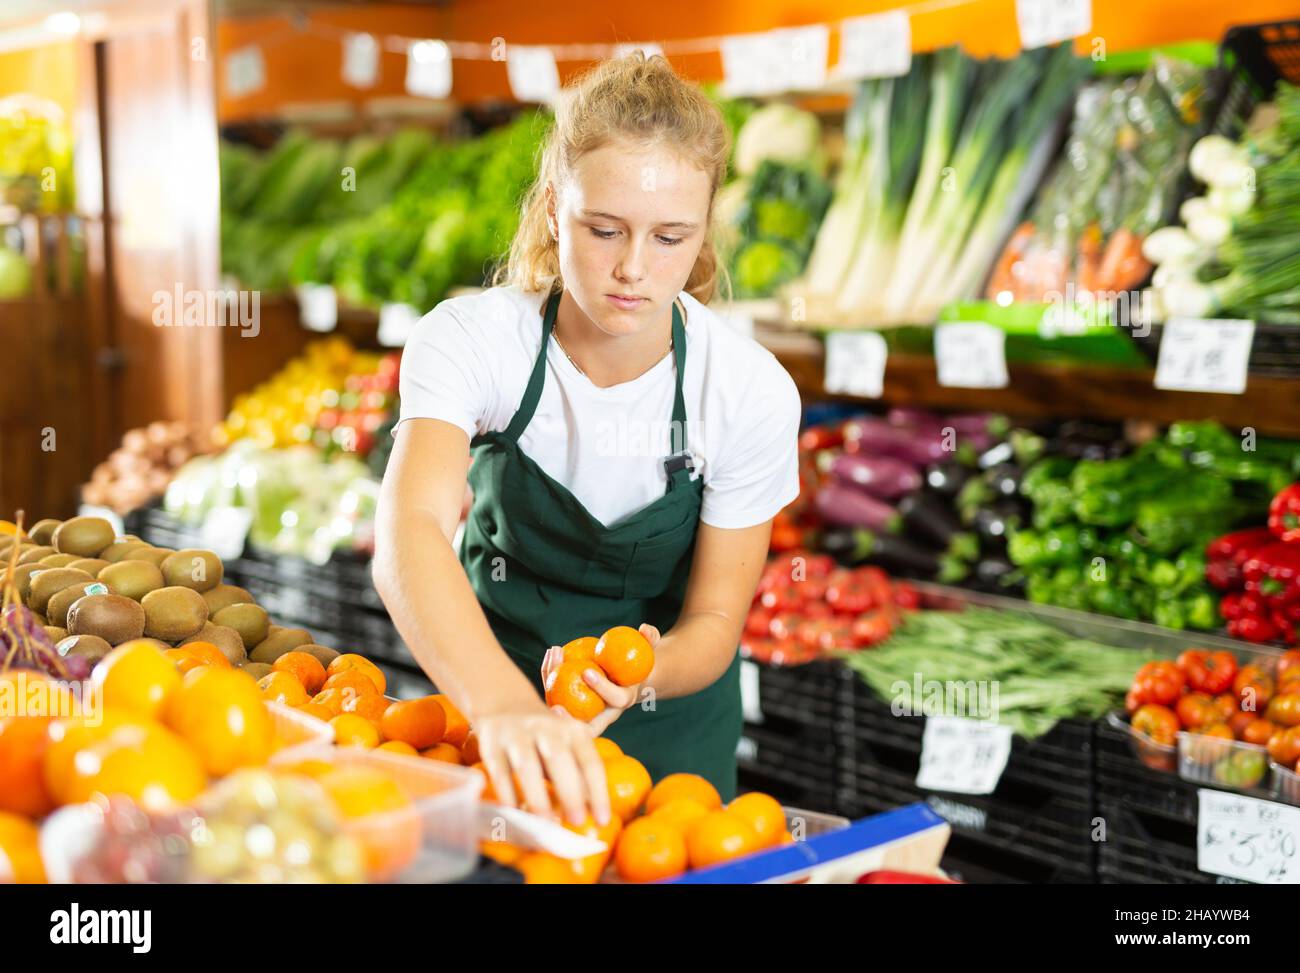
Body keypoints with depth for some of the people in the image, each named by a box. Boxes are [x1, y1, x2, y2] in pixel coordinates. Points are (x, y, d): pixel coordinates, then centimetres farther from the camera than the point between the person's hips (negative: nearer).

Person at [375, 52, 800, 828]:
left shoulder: (751, 391, -21)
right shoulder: (469, 340, -24)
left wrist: (644, 673, -36)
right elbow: (410, 533, -41)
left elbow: (715, 619, -13)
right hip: (489, 672, 0)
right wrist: (503, 703, -59)